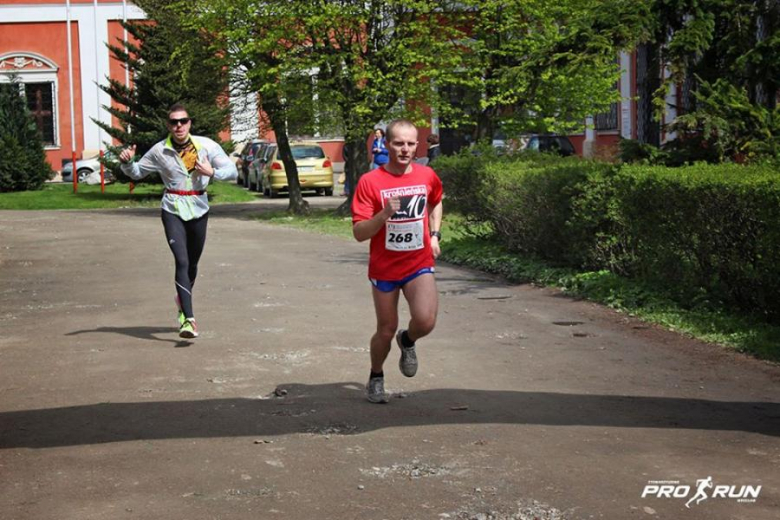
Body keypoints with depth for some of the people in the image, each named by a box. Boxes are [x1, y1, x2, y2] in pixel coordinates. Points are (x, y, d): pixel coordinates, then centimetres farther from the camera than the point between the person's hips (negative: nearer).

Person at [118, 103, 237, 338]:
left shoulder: (206, 146, -6)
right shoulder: (160, 151, -4)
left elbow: (232, 171, -5)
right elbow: (136, 172, 11)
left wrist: (212, 172, -22)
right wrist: (127, 162, -10)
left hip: (198, 210, 2)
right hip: (173, 210, -2)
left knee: (192, 263, 15)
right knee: (182, 262, -17)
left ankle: (182, 298, 45)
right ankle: (188, 319, -22)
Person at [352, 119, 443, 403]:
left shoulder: (428, 176, -2)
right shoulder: (370, 182, -12)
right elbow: (359, 233, -15)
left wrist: (434, 234, 10)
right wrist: (384, 214, -30)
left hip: (419, 265, 1)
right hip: (384, 268, -1)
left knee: (425, 321, -21)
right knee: (386, 330, 9)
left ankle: (407, 341, 15)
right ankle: (376, 378, 37)